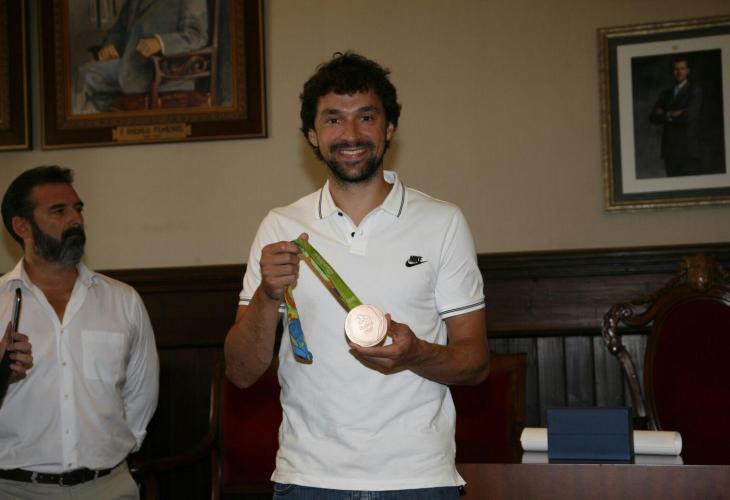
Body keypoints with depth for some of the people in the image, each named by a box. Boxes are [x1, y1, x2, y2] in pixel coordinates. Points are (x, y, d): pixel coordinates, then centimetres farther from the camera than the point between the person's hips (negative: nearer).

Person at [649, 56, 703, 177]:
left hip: (688, 149, -5)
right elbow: (653, 117, 6)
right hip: (669, 149, 5)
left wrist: (666, 115, 0)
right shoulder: (665, 93, 17)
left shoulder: (695, 91, 1)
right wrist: (673, 115, -6)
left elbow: (689, 116, -12)